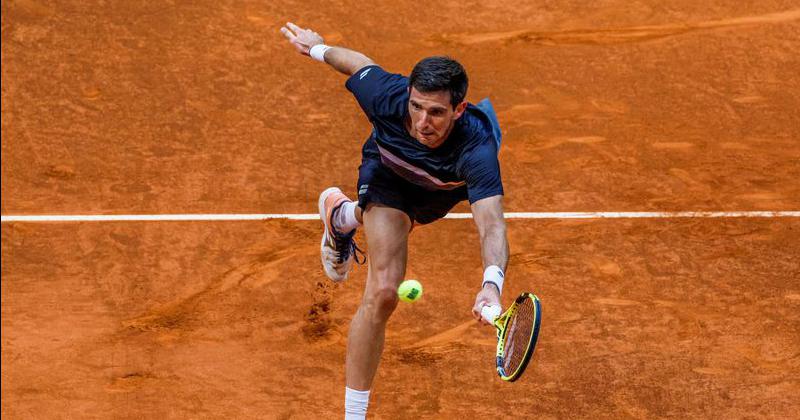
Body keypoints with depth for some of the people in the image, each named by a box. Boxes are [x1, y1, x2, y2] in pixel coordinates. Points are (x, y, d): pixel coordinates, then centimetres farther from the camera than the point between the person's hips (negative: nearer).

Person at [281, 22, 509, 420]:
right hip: (388, 173, -1)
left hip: (441, 190, 1)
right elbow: (360, 63, -19)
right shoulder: (389, 97, -42)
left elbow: (491, 225, -59)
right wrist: (317, 47, 2)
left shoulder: (476, 150, -49)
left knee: (398, 222, 38)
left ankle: (341, 214, 73)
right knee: (383, 293, -17)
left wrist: (491, 284, -78)